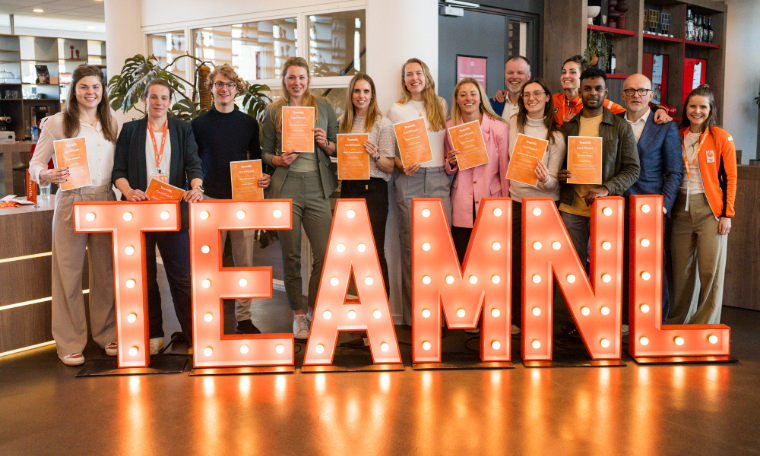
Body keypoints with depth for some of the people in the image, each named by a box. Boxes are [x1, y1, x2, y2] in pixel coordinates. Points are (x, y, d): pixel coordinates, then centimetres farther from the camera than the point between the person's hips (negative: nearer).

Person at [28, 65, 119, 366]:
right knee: (69, 273, 0)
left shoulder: (112, 124, 12)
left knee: (106, 271, 8)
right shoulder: (57, 123, 1)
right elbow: (35, 165, 1)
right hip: (71, 203, -3)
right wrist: (49, 175, -20)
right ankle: (69, 344, 10)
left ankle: (107, 334, 21)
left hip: (106, 203, 3)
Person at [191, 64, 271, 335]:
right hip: (210, 200, -1)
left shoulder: (249, 123, 9)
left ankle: (243, 318, 12)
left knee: (245, 262, 3)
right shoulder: (198, 124, 6)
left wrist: (262, 178, -6)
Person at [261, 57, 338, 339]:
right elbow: (265, 152, 12)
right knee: (291, 255, 3)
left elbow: (338, 147, 13)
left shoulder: (323, 107, 11)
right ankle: (298, 313, 17)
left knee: (325, 254, -5)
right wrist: (278, 160, -8)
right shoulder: (273, 112, 9)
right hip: (285, 188, 0)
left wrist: (325, 144, -7)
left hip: (317, 187, 1)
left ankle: (316, 309, 15)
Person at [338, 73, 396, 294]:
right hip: (347, 189, 5)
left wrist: (375, 156, -24)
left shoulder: (383, 123, -2)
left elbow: (390, 167, -5)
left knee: (374, 250, -6)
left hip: (372, 190, -5)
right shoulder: (343, 122, 13)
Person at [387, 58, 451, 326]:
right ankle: (413, 314, 5)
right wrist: (402, 165, -10)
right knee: (411, 245, -2)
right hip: (409, 181, -2)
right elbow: (390, 151, 8)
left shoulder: (441, 105, 15)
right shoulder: (396, 110, 9)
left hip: (438, 178, 2)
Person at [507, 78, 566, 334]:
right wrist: (505, 189, 12)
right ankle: (515, 318, 19)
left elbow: (553, 182, -7)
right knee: (515, 261, 6)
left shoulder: (556, 134, -5)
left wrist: (544, 179, -27)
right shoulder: (514, 124, 3)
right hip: (516, 202, 3)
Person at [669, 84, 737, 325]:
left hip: (710, 210, -3)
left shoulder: (721, 138, 0)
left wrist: (727, 214, -6)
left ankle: (705, 326, 6)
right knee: (681, 269, 6)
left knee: (710, 270, -5)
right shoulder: (678, 136, 10)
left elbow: (730, 178, 0)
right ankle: (677, 322, 18)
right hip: (682, 208, 3)